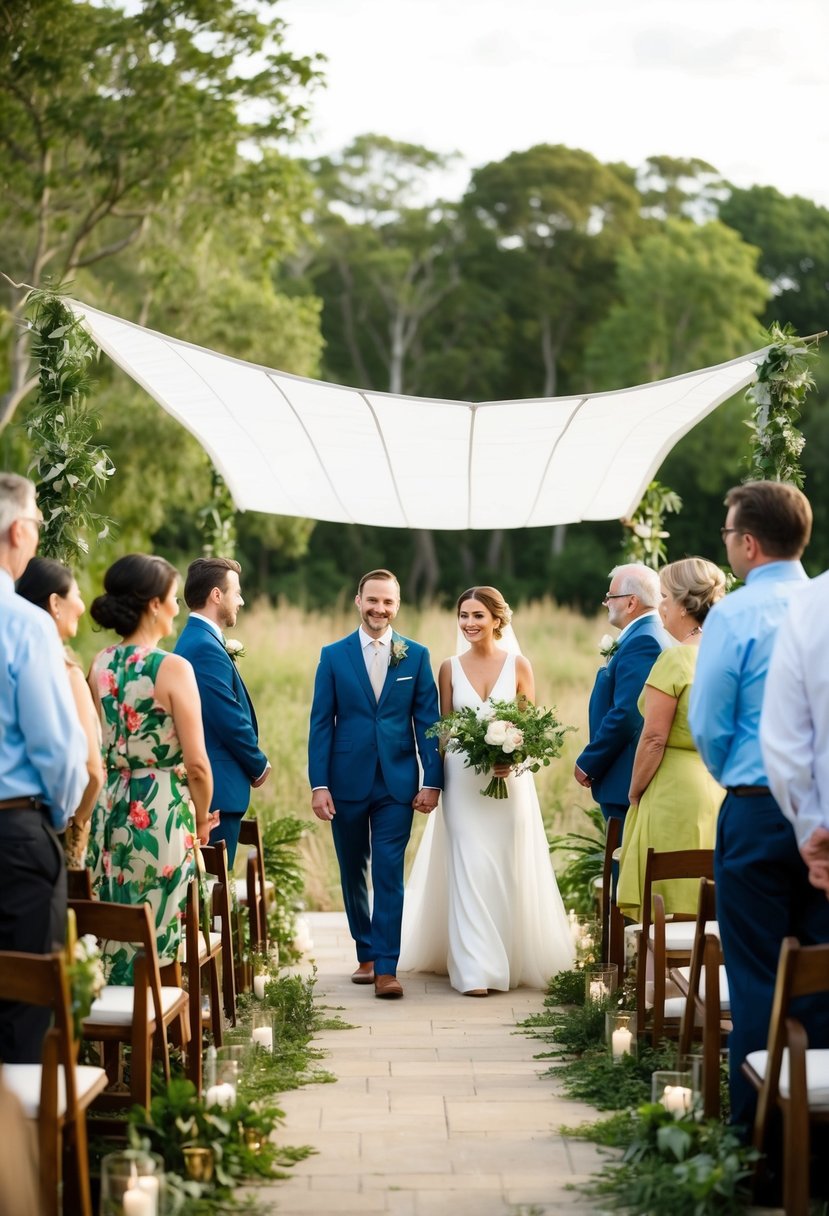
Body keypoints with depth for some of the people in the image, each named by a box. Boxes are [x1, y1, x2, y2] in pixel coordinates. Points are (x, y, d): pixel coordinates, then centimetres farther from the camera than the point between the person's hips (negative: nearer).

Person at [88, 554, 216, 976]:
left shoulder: (99, 666, 4)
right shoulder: (173, 668, -13)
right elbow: (195, 763, -13)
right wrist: (202, 817, 3)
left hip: (110, 811, 6)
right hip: (162, 814, -6)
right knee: (160, 941, 2)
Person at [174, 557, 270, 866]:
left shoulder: (194, 640, 15)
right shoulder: (206, 647, -17)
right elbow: (230, 721, -18)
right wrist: (259, 766, -4)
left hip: (206, 783, 10)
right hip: (218, 788, -10)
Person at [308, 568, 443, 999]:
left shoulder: (416, 656, 4)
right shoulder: (334, 655, 3)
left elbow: (427, 721, 3)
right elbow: (321, 723, 1)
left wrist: (432, 781, -4)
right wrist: (319, 784, -6)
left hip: (396, 783, -1)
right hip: (347, 782, 1)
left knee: (389, 875, -6)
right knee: (353, 874, 11)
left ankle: (386, 968, -6)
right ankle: (366, 954, 26)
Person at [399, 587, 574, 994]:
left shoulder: (518, 665, 0)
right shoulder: (450, 668, 4)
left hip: (510, 779, 0)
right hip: (463, 781, 0)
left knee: (509, 869, 5)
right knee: (469, 869, -3)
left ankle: (515, 958, 19)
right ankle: (476, 968, -1)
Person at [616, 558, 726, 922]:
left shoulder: (674, 658, -14)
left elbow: (654, 740, -15)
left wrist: (634, 794, -3)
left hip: (676, 794, -7)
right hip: (721, 792, 7)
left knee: (670, 915, -1)